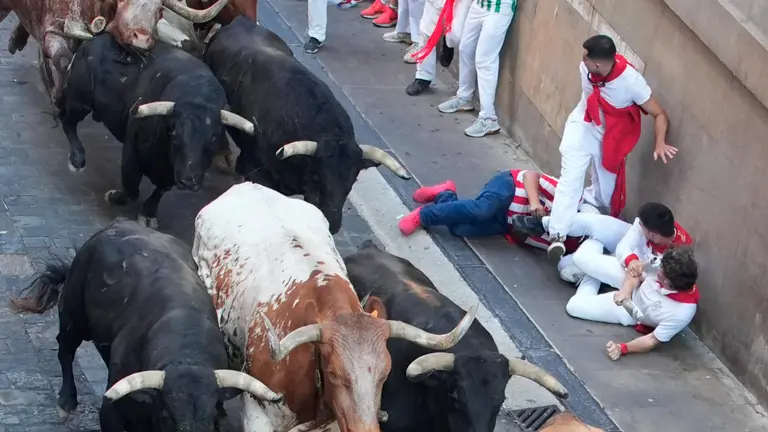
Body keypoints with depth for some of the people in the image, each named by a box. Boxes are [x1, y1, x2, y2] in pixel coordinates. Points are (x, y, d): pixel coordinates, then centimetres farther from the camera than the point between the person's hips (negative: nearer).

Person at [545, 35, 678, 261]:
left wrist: (660, 144, -40)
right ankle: (558, 235, -19)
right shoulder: (586, 67, -21)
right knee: (571, 179, -13)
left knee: (605, 194, 9)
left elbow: (659, 114, -24)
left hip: (611, 138, -1)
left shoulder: (631, 81, -31)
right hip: (582, 128, 1)